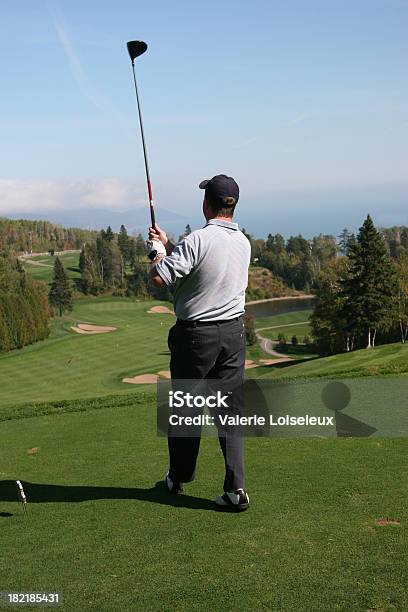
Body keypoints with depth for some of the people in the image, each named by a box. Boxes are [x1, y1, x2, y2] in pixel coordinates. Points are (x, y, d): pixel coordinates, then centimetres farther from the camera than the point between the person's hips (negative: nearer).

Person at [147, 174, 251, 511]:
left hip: (196, 334, -5)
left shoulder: (198, 240, -18)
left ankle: (179, 477, 28)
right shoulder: (244, 243, 6)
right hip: (233, 332, 5)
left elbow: (159, 278, -21)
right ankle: (236, 488, 2)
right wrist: (168, 245, 22)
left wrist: (157, 252, 0)